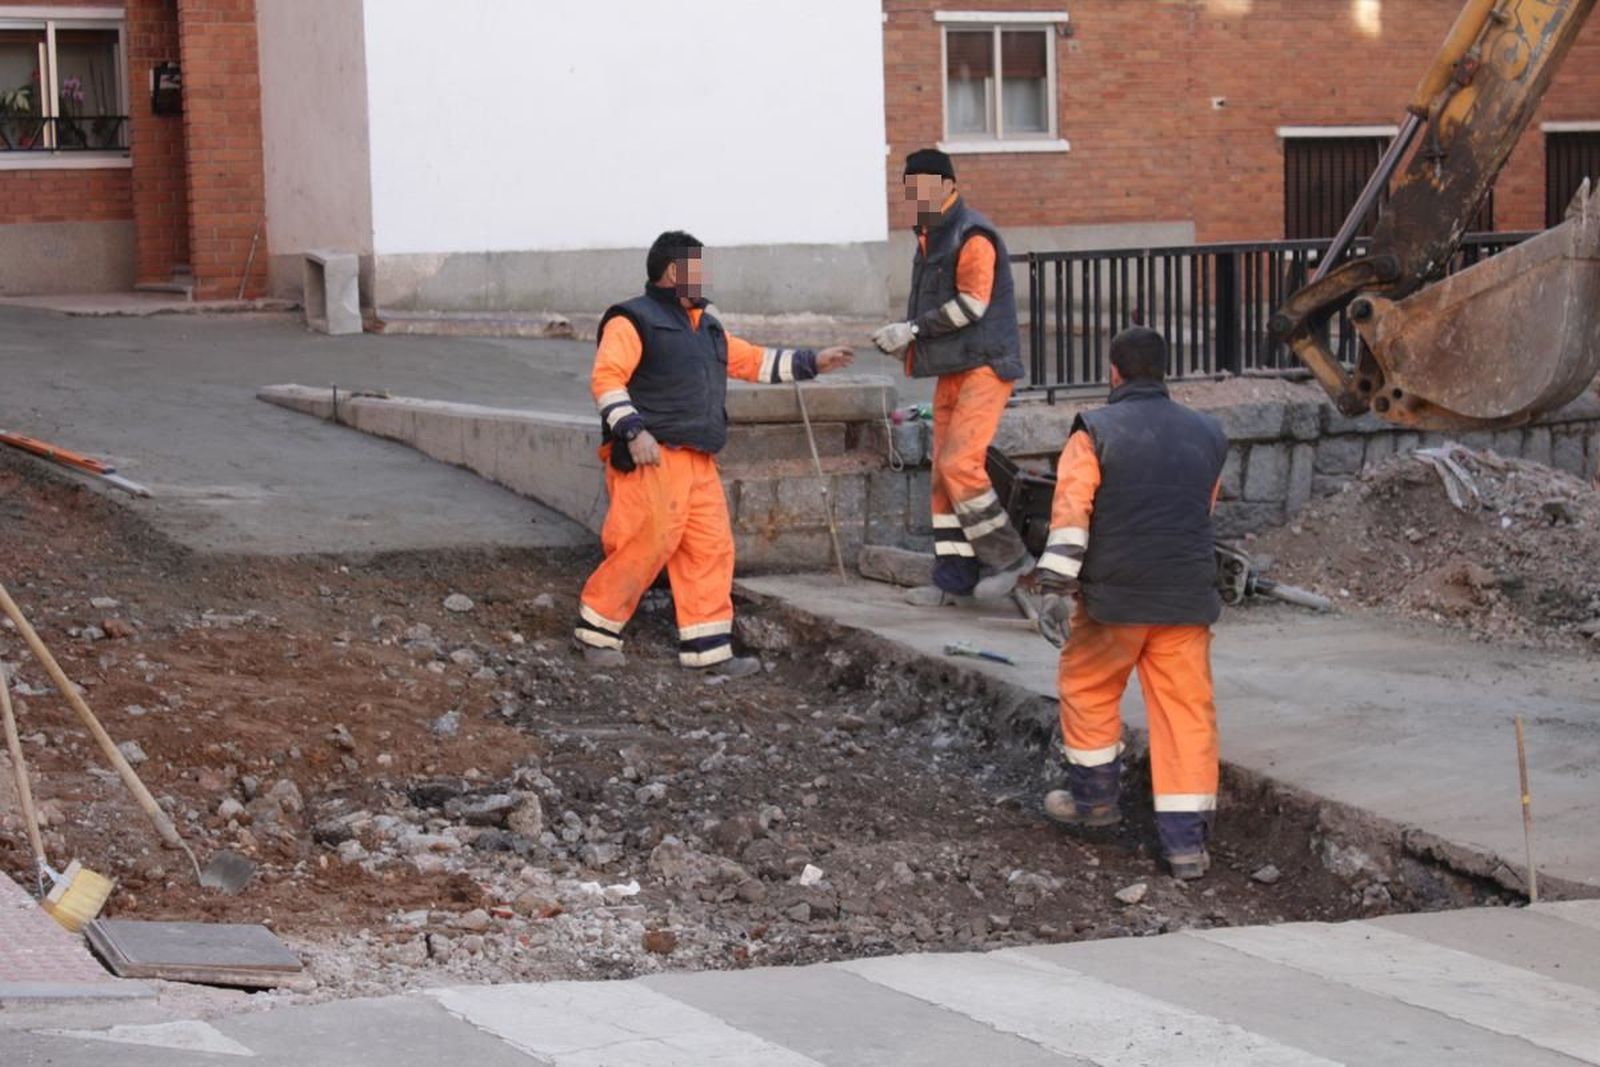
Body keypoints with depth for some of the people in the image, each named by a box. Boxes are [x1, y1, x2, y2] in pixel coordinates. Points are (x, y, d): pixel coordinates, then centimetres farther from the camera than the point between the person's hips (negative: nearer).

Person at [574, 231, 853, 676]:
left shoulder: (706, 327, 23)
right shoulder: (633, 321, -5)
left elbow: (753, 360, 30)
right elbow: (606, 379, -14)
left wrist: (811, 362, 24)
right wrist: (633, 431, -24)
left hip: (698, 462, 9)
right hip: (652, 457, -9)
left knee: (710, 549, 4)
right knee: (647, 545, -13)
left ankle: (708, 647, 7)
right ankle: (596, 630, 2)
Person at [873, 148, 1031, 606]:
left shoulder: (972, 236, -12)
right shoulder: (931, 237, 17)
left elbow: (971, 304, -20)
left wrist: (912, 329, -18)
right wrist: (905, 336, 4)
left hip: (984, 366, -10)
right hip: (952, 370, 10)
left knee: (959, 464, -18)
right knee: (944, 472, 7)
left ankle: (1007, 556, -5)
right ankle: (954, 578, 10)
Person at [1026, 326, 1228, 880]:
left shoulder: (1095, 432, -5)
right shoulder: (1208, 434, 9)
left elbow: (1071, 512, -13)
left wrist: (1055, 585, -13)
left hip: (1115, 595, -3)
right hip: (1188, 597, 3)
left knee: (1088, 688, 21)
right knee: (1186, 709, 4)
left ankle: (1094, 796, 31)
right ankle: (1186, 839, 0)